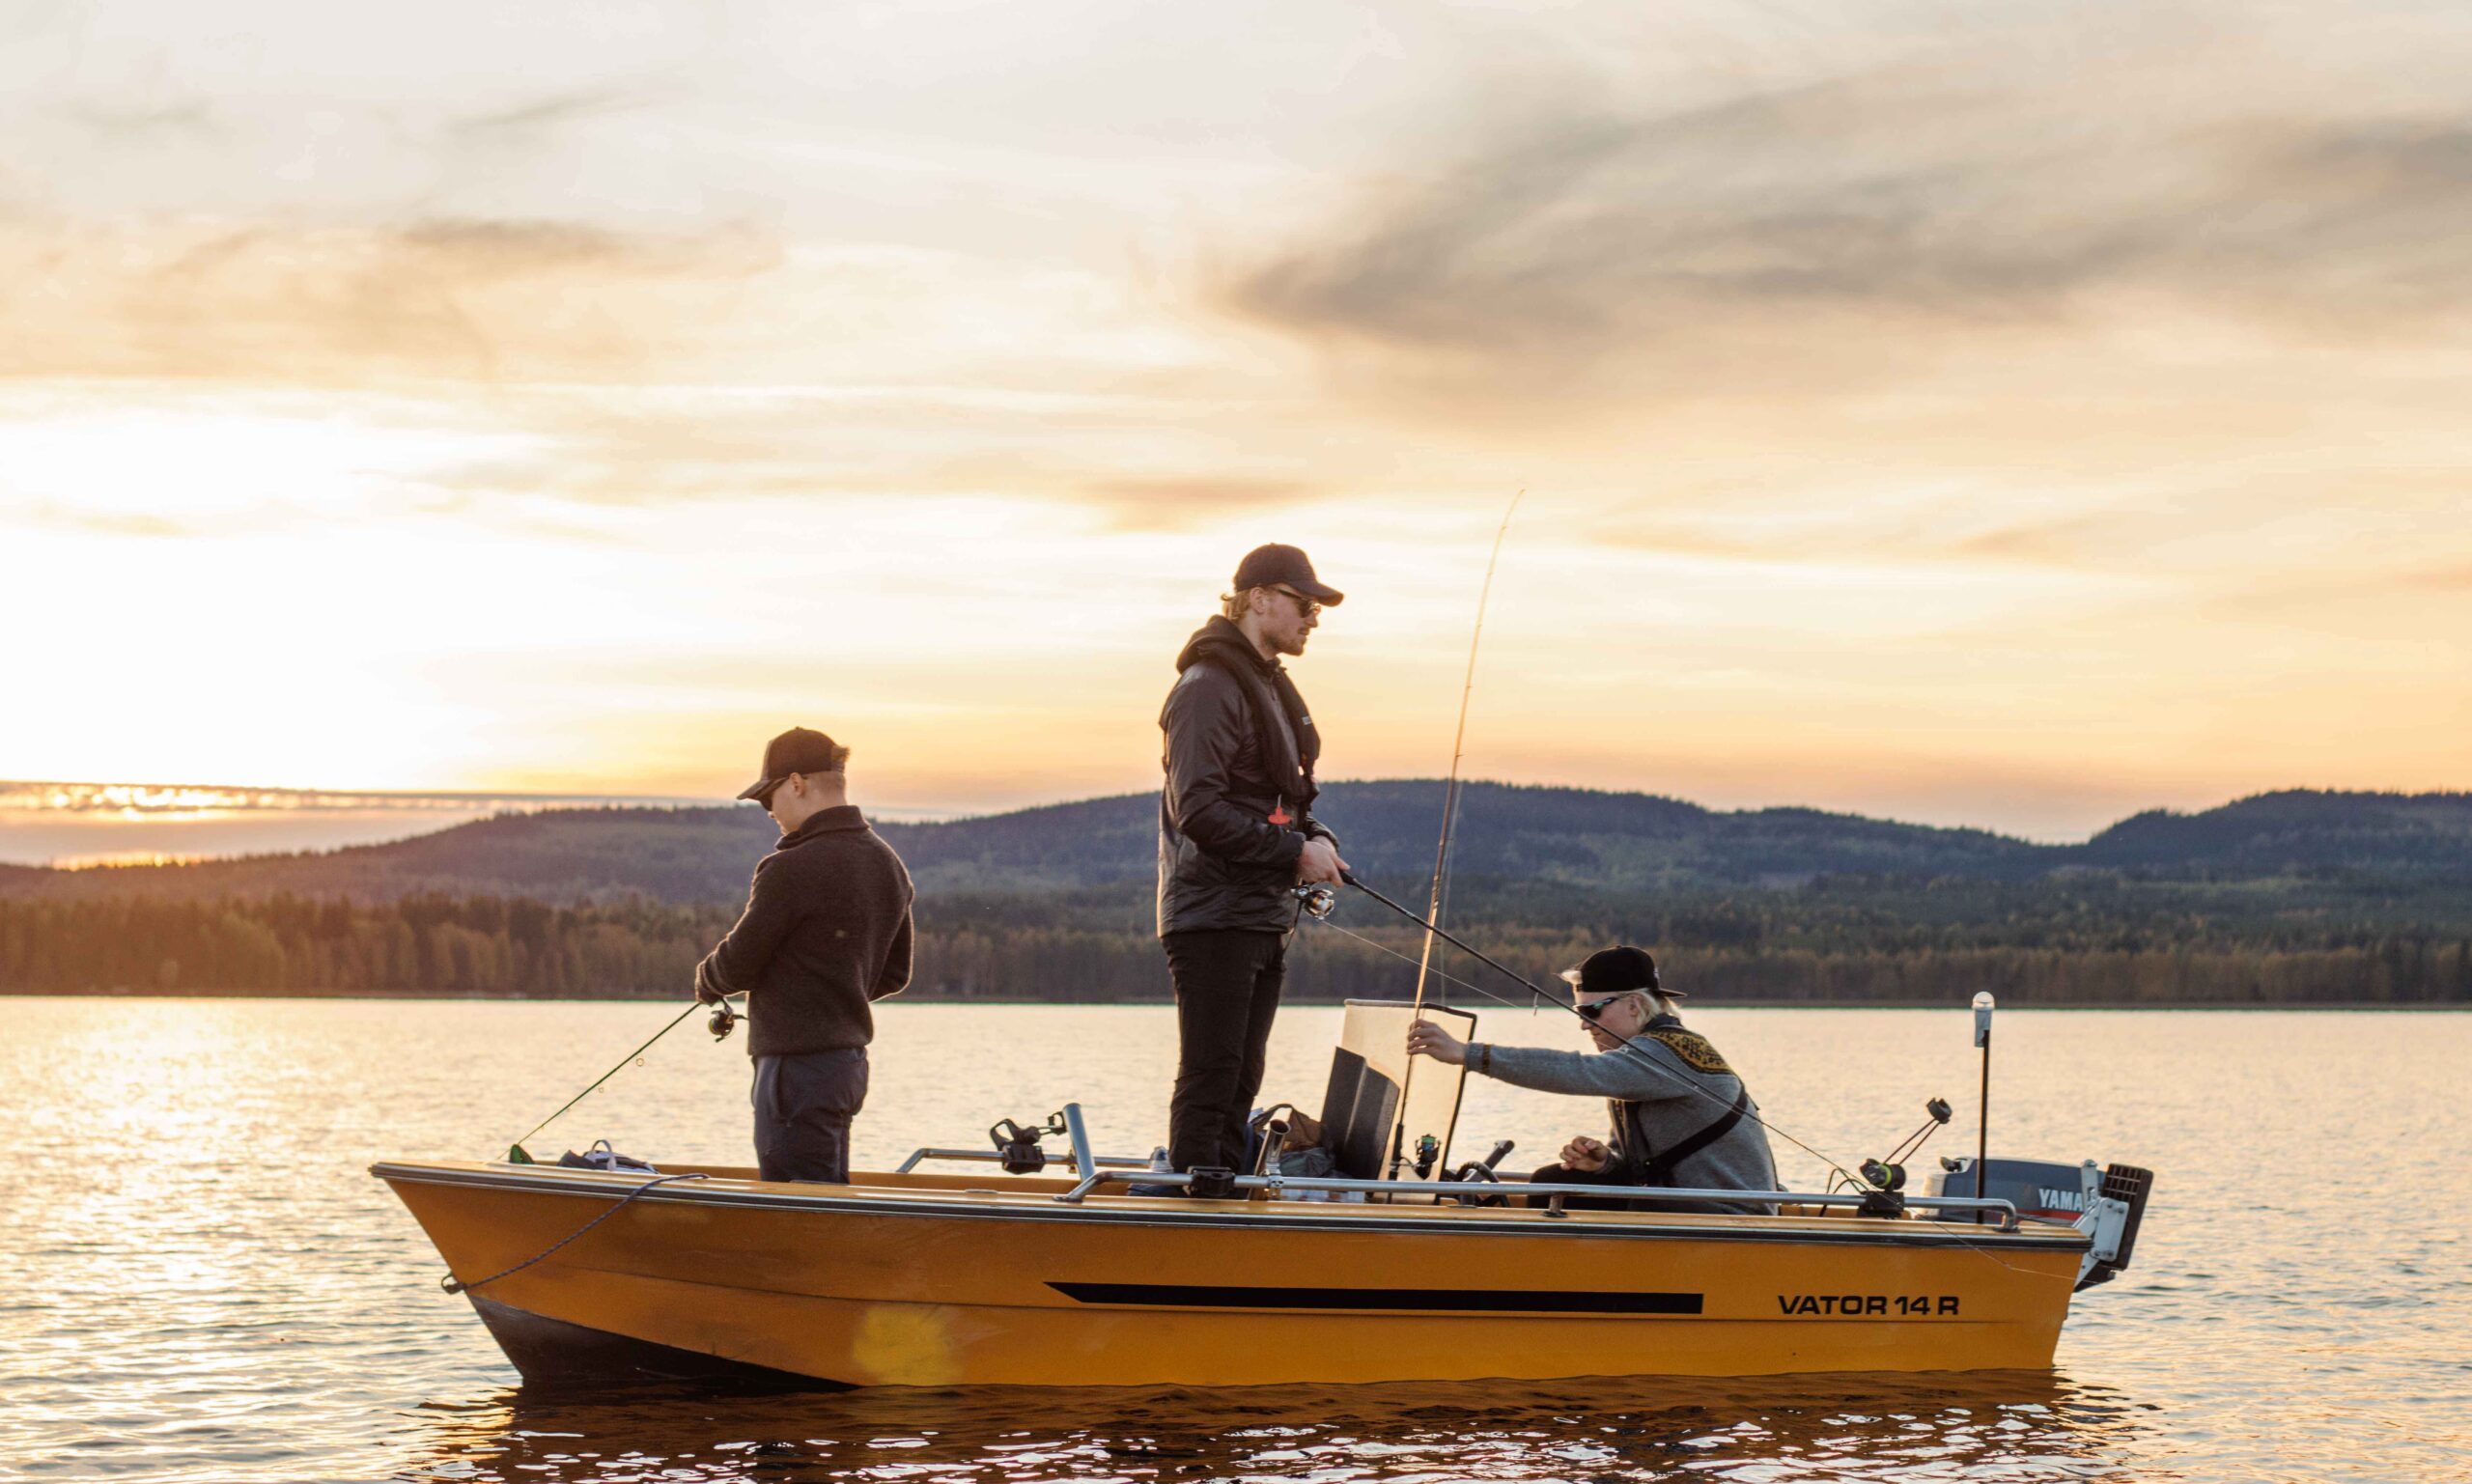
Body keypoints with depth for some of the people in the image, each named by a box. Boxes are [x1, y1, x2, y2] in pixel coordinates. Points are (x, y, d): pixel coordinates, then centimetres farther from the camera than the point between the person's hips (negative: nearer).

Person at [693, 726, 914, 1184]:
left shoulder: (792, 870, -18)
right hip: (850, 1059, 9)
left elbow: (737, 965, -12)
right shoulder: (887, 864, 9)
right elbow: (893, 974, 17)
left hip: (799, 1069, -9)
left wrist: (706, 978, 9)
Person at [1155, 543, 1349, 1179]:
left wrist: (1318, 838, 5)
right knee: (1209, 1079, -9)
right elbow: (1198, 811, -20)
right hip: (1213, 918, -10)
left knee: (1240, 1081, 12)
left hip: (1263, 918, 10)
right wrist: (1295, 851, -17)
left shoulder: (1271, 685, 18)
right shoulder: (1208, 686, -13)